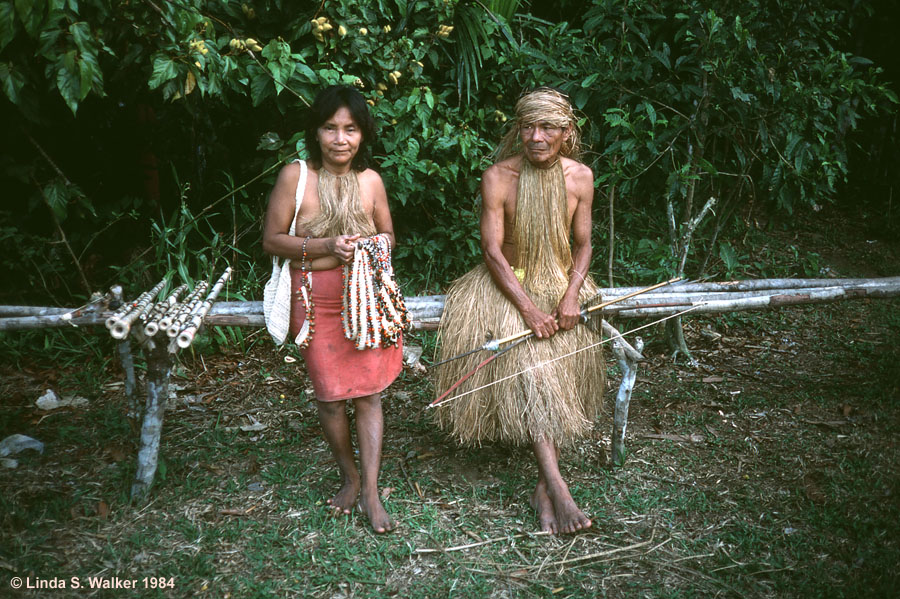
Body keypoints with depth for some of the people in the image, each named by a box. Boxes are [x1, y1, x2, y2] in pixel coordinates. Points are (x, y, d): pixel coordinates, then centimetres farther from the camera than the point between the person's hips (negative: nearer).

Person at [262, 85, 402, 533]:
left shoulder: (370, 180, 3)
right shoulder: (295, 176, -5)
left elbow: (388, 234, 16)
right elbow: (271, 240, -4)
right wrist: (325, 246, -17)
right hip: (317, 299, -1)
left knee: (368, 392, 2)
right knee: (330, 395, 5)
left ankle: (370, 492, 13)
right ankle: (349, 477, 29)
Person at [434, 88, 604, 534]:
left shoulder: (579, 177, -4)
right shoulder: (497, 178, -13)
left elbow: (582, 245, 4)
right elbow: (492, 251, -13)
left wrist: (572, 295, -14)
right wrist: (528, 308, -20)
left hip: (561, 286, 3)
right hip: (509, 286, -3)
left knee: (560, 377, -6)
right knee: (529, 372, -22)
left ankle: (543, 491, 2)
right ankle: (557, 487, -24)